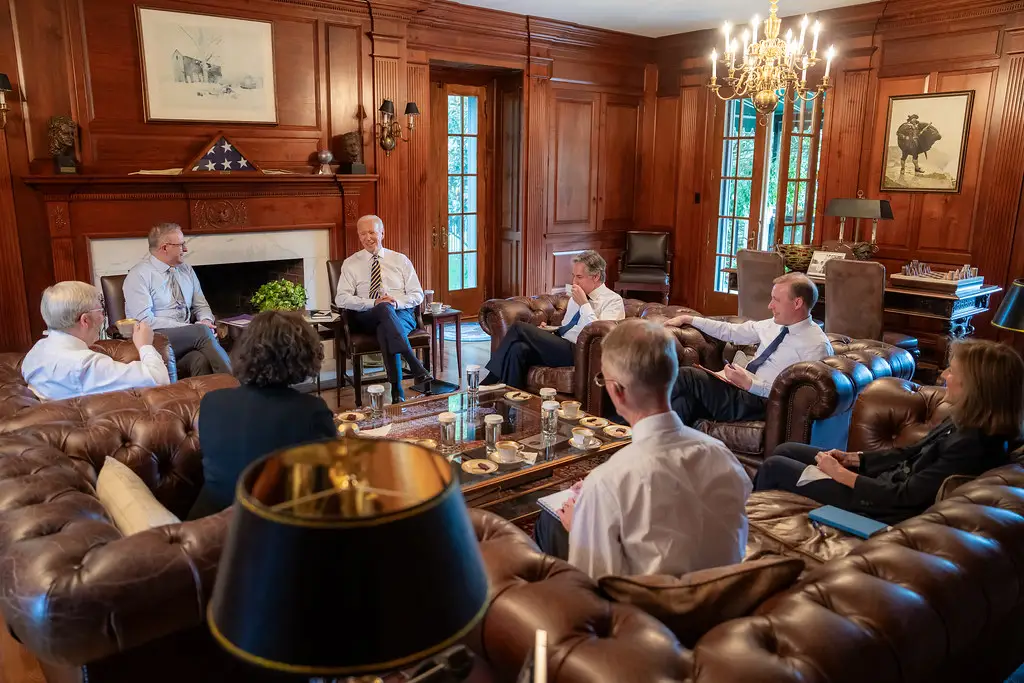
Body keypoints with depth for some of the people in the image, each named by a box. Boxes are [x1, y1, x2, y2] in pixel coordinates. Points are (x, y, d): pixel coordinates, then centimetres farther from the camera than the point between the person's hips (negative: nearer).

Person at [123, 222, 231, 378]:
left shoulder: (186, 270, 15)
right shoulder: (139, 275, -4)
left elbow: (201, 305, 21)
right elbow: (145, 321, -13)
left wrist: (206, 320, -5)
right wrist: (196, 328, -18)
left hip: (189, 338, 4)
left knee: (201, 360, -35)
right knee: (202, 331, -33)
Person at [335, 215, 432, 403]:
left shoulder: (401, 260, 15)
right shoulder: (350, 264, 12)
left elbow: (417, 295, 9)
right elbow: (341, 299, -1)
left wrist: (397, 302, -13)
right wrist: (374, 303, -16)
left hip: (402, 314, 1)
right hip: (366, 318, 0)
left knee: (385, 329, -37)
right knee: (384, 309, -37)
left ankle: (397, 391, -39)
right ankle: (416, 366, -45)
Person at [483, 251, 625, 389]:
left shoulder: (613, 300, -2)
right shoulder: (575, 298, 22)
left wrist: (584, 304, -13)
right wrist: (545, 332, 10)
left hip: (577, 353, -7)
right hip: (560, 347, 7)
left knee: (519, 328, -16)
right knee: (518, 349, -24)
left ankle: (489, 381, -5)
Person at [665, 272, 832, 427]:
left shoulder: (817, 345, -7)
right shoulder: (774, 324, 15)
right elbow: (731, 331, 22)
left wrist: (750, 384, -20)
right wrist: (688, 319, 22)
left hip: (761, 403, -7)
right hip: (740, 387, 7)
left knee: (685, 376, -22)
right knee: (688, 399, -26)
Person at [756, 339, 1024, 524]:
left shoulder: (973, 445, -29)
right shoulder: (966, 421, -1)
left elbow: (905, 497, -26)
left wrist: (840, 473, -18)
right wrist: (852, 458, 2)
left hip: (886, 503, -9)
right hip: (886, 476, 9)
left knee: (773, 467, -2)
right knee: (785, 451, 13)